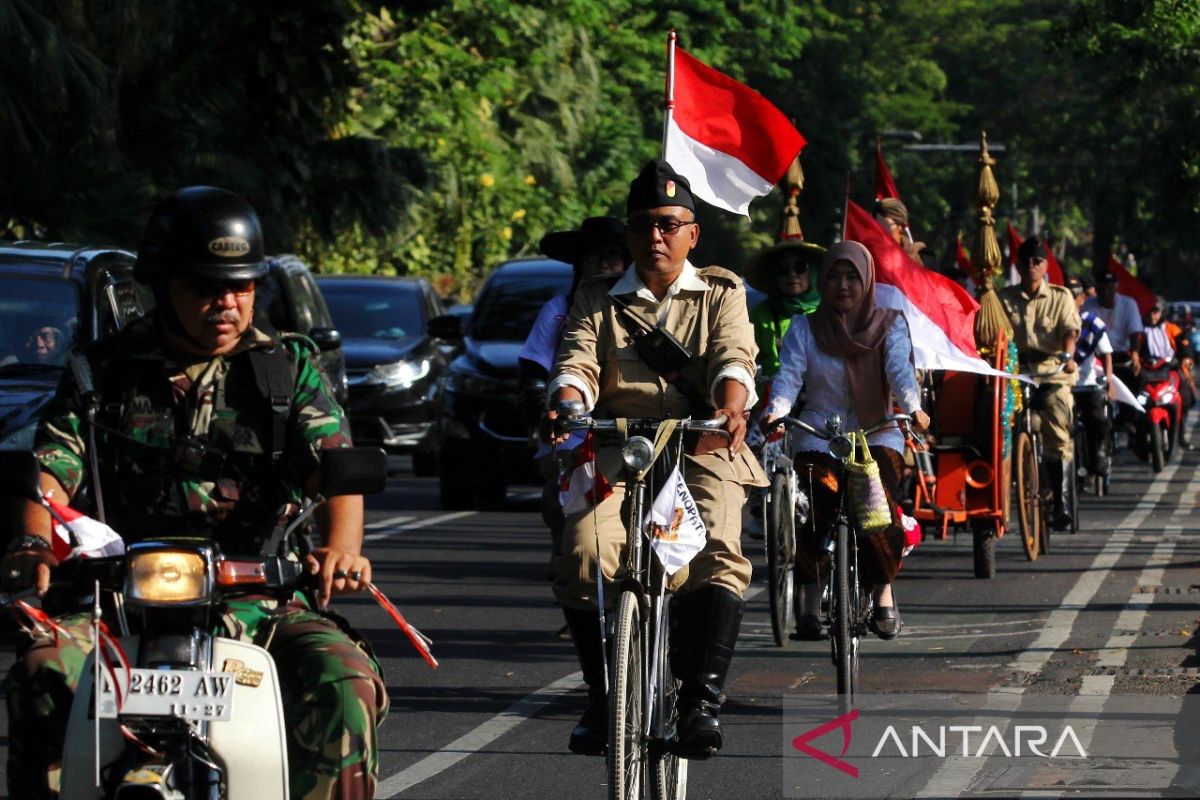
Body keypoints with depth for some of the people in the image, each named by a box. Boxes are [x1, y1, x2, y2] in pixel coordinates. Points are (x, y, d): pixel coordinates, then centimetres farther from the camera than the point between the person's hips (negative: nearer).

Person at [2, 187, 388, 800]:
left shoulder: (289, 368, 11)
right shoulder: (106, 370, 12)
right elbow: (54, 466, 0)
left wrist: (340, 548, -26)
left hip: (260, 604, 0)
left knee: (345, 683, -25)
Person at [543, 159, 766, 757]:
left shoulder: (721, 293, 16)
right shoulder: (597, 302, 19)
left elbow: (733, 358, -3)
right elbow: (578, 363, 2)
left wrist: (731, 409, -26)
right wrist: (565, 406, -22)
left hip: (702, 448, -1)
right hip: (617, 449, 1)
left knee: (716, 552, -29)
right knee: (585, 552, -25)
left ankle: (702, 696, -25)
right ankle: (602, 696, -9)